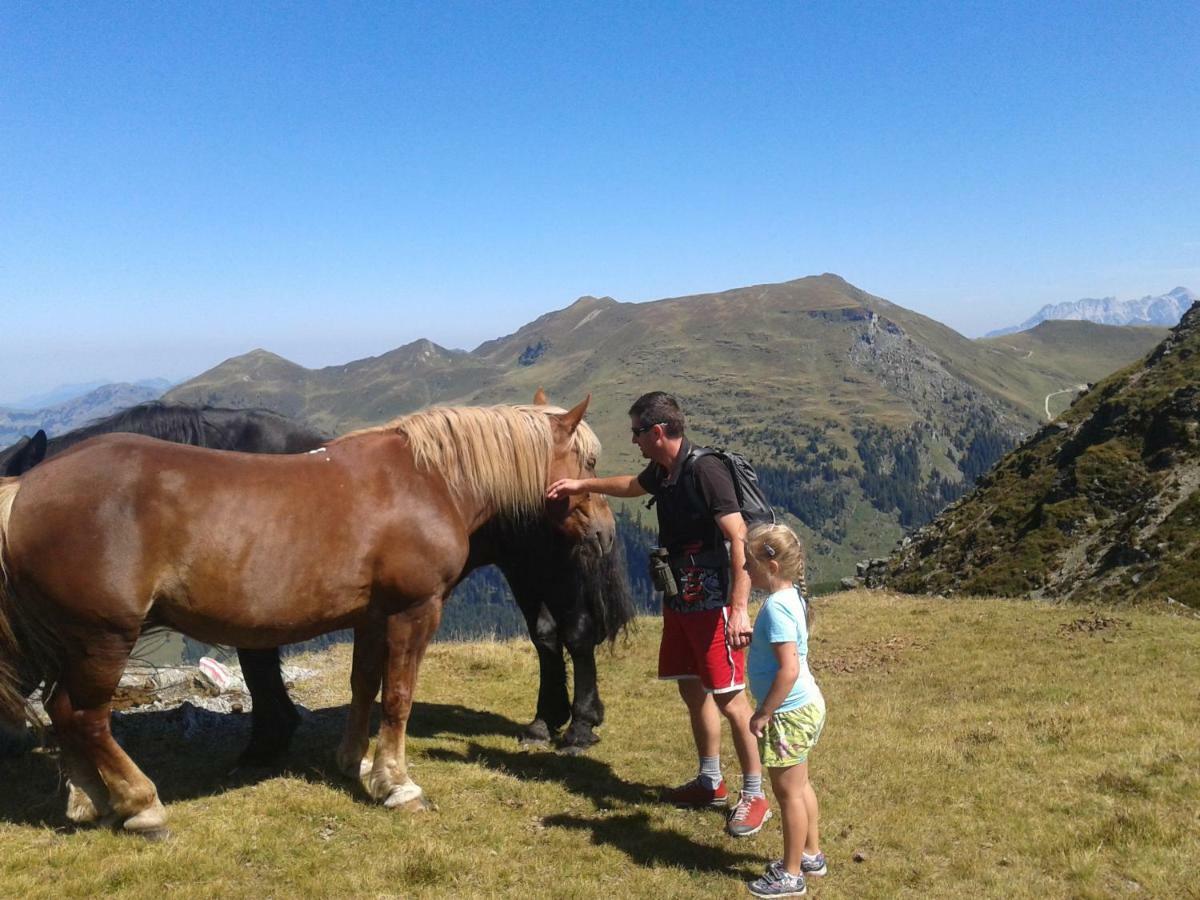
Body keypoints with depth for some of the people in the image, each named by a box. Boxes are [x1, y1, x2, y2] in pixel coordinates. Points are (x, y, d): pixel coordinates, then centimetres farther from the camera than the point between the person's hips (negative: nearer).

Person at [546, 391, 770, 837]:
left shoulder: (705, 471, -21)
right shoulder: (660, 472, 6)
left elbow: (739, 539, -25)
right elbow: (632, 485, 31)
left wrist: (740, 609, -31)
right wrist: (582, 484, 33)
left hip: (712, 603, -9)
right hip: (679, 600, 9)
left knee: (729, 698, -3)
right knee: (691, 690, 16)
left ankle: (755, 796, 10)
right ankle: (711, 782, 31)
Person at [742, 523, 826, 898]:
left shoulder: (776, 608, -25)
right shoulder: (790, 596, 4)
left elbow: (789, 670, -29)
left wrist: (763, 714, -21)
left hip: (789, 713, -10)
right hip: (805, 705, 10)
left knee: (788, 791, 4)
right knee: (799, 786, 23)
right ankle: (811, 855, 38)